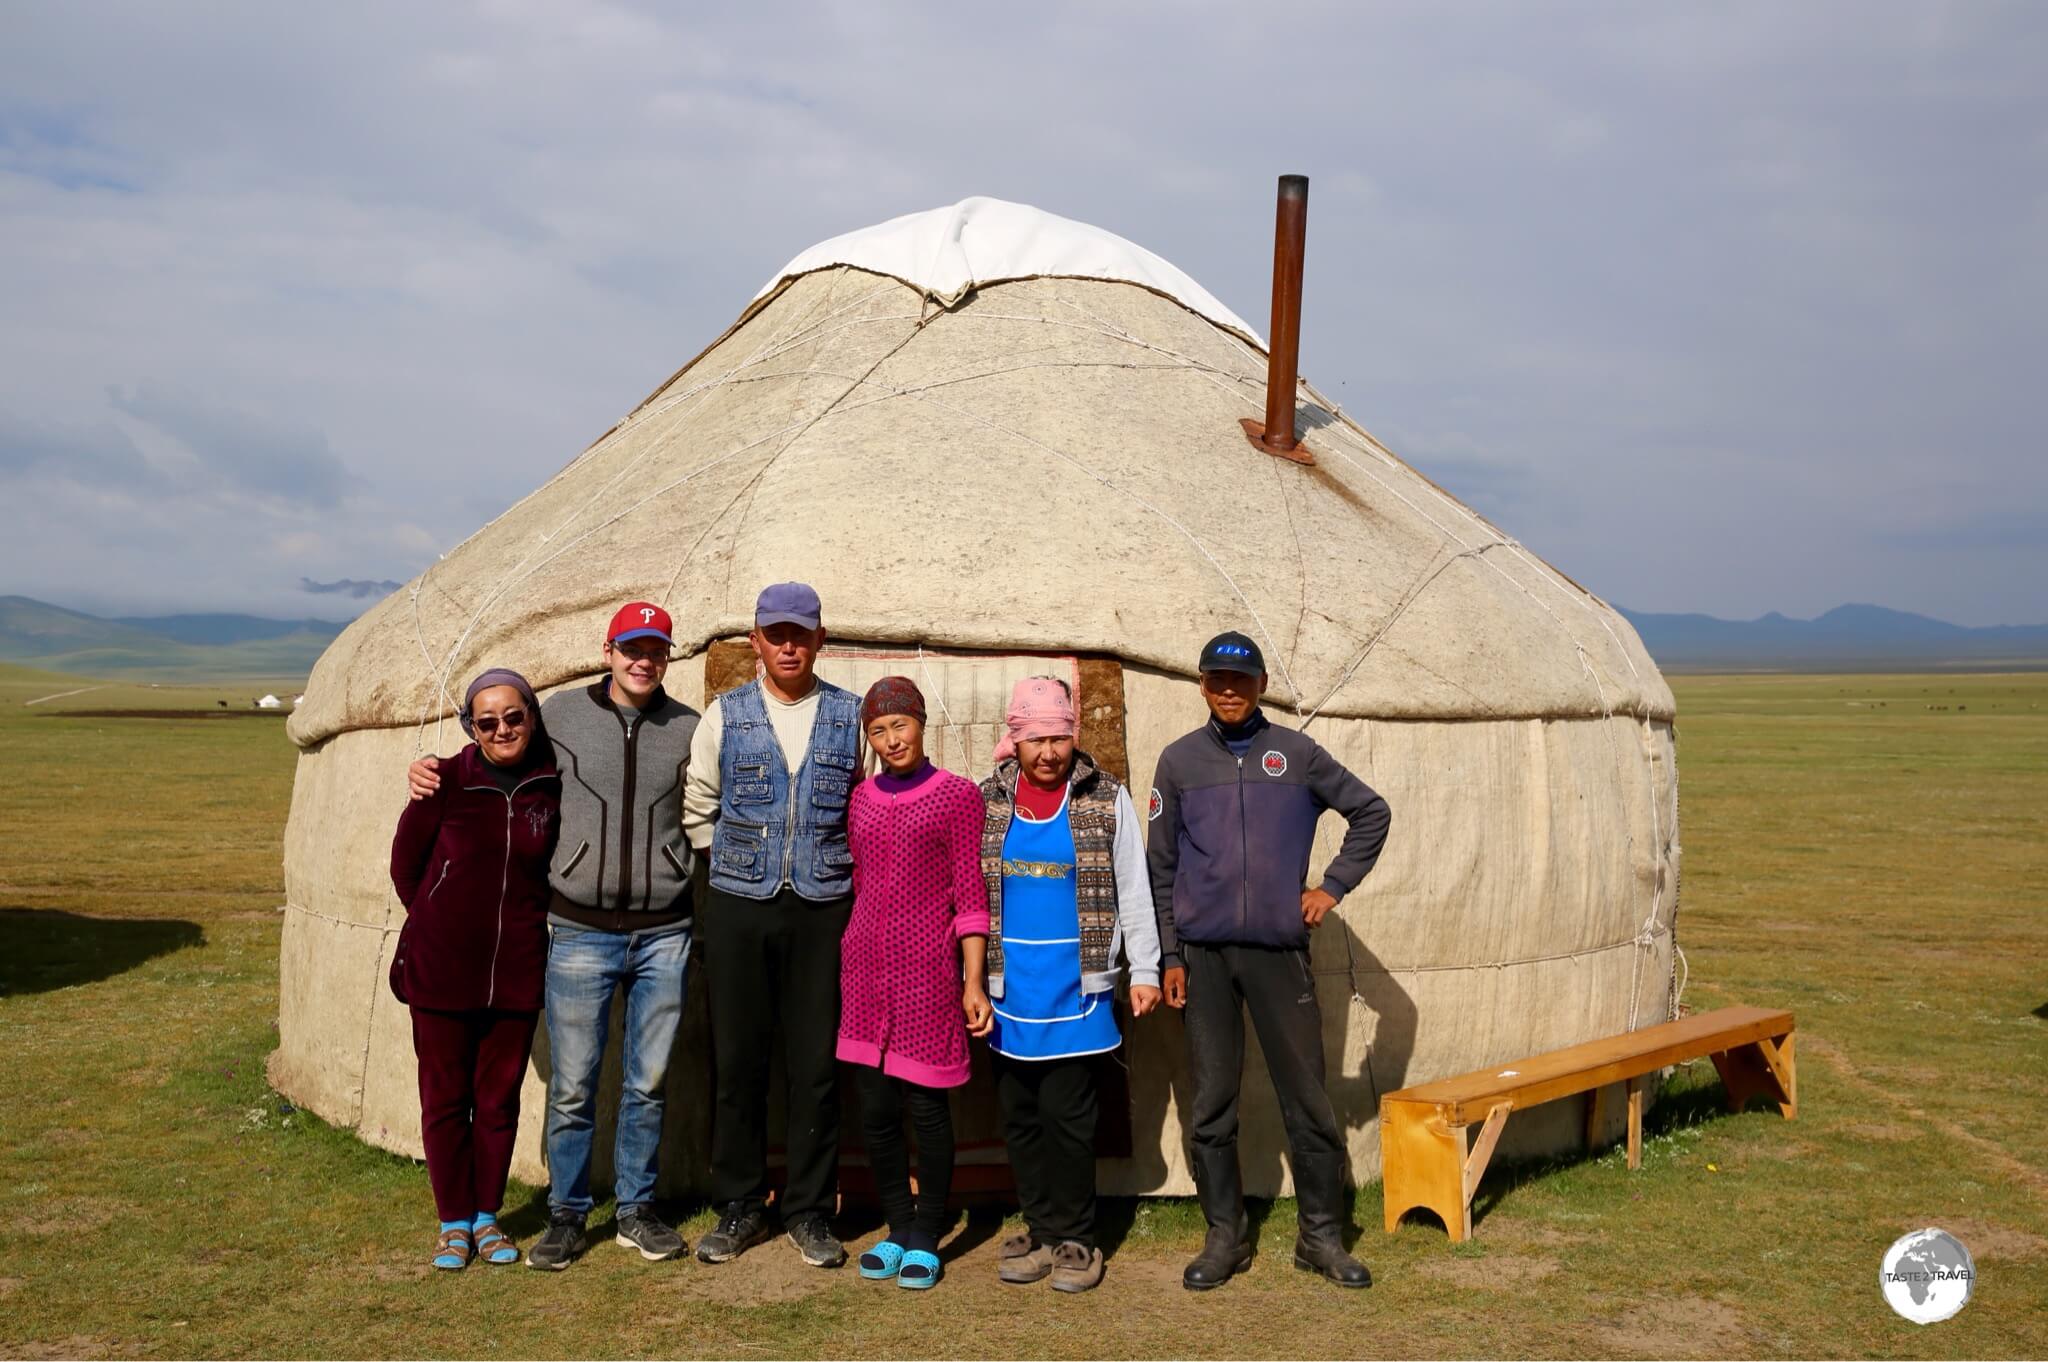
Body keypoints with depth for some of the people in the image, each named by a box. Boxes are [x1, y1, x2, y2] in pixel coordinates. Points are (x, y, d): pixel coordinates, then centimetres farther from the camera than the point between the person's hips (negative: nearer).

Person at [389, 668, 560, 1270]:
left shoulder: (553, 785, -5)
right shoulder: (448, 781, -10)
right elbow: (405, 864, 2)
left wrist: (529, 926, 4)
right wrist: (439, 923, 5)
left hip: (516, 972, 1)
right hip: (441, 969, -1)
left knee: (500, 1097, 11)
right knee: (446, 1097, 8)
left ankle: (487, 1214, 27)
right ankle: (454, 1221, 23)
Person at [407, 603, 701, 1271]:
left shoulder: (688, 728, 3)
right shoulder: (561, 713, 1)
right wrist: (433, 771, 0)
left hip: (663, 934, 1)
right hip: (580, 933, -1)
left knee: (649, 1084, 10)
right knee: (572, 1086, 5)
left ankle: (635, 1209, 26)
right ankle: (566, 1214, 22)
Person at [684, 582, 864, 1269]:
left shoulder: (851, 716, 4)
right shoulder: (724, 715, 5)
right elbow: (697, 812, 12)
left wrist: (833, 865, 4)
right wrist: (742, 859, 6)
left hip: (823, 909, 0)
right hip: (738, 909, 1)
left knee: (816, 1065, 2)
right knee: (738, 1062, 5)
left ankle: (809, 1211, 15)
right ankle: (739, 1207, 19)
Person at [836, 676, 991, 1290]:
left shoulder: (957, 796, -2)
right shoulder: (861, 800, 11)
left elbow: (970, 895, -4)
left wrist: (974, 982, -7)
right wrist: (852, 957, 13)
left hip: (927, 969, -4)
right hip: (865, 965, 4)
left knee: (927, 1107, 2)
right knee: (875, 1110, 7)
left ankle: (927, 1237, 17)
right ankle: (898, 1228, 23)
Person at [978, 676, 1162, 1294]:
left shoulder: (1106, 798, 0)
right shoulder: (987, 800, 6)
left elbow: (1132, 890, 3)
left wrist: (1144, 971, -1)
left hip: (1075, 988, -3)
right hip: (1008, 988, 3)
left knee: (1067, 1115, -2)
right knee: (1019, 1115, 8)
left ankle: (1074, 1239, 11)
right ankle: (1040, 1230, 21)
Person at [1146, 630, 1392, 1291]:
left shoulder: (1297, 753, 5)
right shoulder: (1179, 760, 6)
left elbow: (1371, 812, 14)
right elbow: (1161, 865, 7)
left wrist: (1333, 886, 5)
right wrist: (1170, 955, 2)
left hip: (1280, 950, 0)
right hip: (1204, 955, 1)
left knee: (1308, 1099, 3)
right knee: (1212, 1104, 5)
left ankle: (1321, 1235, 17)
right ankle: (1224, 1236, 18)